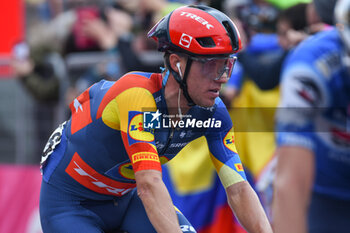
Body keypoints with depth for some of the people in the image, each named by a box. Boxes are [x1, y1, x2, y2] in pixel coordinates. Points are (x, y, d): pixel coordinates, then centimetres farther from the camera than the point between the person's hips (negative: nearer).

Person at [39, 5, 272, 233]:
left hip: (124, 198, 6)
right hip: (69, 203, -6)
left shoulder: (212, 112, -15)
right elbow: (149, 185, -43)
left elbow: (238, 188, -19)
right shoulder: (137, 96, -34)